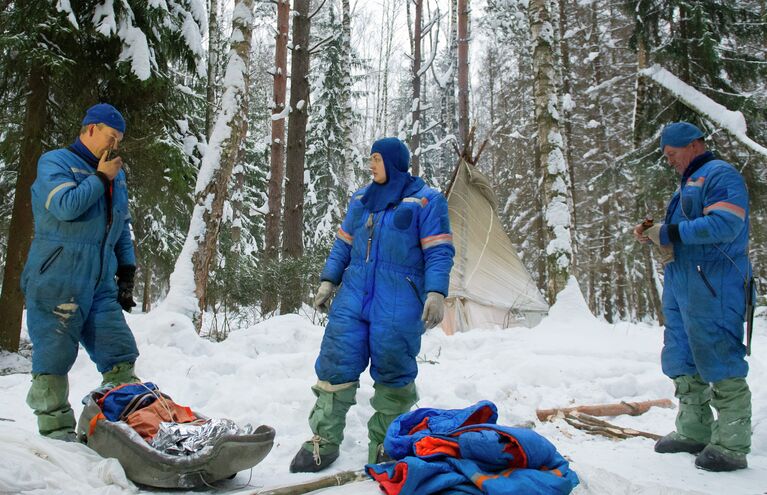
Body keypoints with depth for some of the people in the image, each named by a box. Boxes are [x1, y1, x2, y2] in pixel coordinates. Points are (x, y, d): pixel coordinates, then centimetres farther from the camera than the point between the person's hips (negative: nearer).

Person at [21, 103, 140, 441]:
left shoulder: (117, 176, 18)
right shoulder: (54, 162, -1)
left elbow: (123, 228, 23)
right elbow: (66, 206, -21)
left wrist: (126, 271, 14)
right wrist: (100, 179, -9)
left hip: (100, 285, 6)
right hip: (55, 283, -6)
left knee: (121, 354, 2)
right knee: (54, 357, -3)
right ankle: (56, 431, 8)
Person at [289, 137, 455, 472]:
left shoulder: (425, 200, 0)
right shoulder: (361, 199, 17)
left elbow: (439, 252, -5)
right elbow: (343, 244, 21)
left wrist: (436, 294, -16)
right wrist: (328, 280, 14)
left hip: (398, 304, -5)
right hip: (353, 297, 5)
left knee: (392, 371, 1)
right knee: (335, 364, 0)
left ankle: (384, 447, 16)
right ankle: (324, 441, 10)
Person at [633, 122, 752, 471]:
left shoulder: (720, 174, -7)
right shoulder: (689, 182, 22)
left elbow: (725, 225, -22)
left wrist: (670, 232, -17)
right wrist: (654, 234, 10)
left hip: (713, 283, -10)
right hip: (680, 282, 10)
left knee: (720, 362, -7)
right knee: (683, 363, 12)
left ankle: (731, 446, 1)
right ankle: (694, 432, 23)